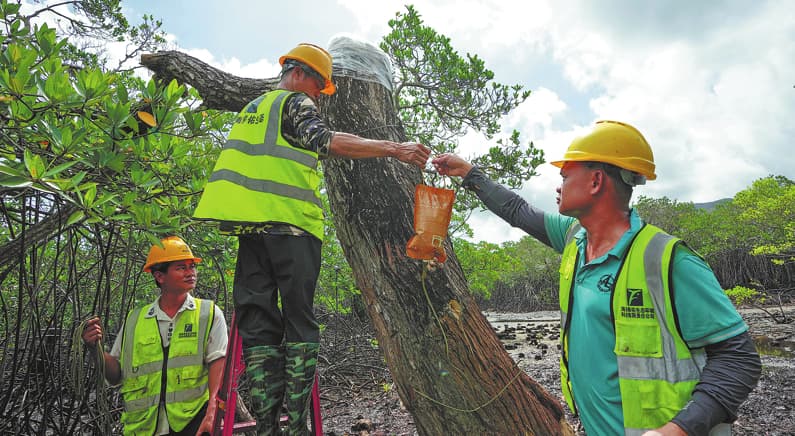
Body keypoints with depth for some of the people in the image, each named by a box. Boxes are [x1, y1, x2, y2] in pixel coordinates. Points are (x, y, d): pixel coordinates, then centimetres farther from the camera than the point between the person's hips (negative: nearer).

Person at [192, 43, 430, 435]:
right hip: (290, 223, -7)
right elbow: (326, 141, -17)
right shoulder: (295, 102, 1)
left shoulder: (251, 109, 27)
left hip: (249, 224, 7)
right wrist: (393, 148, -20)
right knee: (298, 321, -3)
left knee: (258, 322, 4)